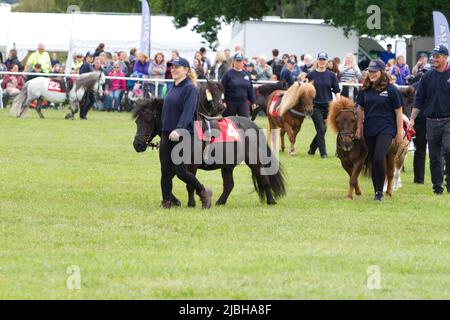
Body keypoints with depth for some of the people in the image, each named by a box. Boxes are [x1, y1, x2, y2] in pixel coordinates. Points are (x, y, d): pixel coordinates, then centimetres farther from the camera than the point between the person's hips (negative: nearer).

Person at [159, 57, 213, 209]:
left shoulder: (190, 89, -11)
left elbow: (188, 112, -23)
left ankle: (203, 193, 13)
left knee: (180, 171, -8)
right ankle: (166, 202, 8)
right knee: (165, 171, 3)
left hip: (183, 135, -8)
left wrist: (178, 130, -35)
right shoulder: (173, 88, 15)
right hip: (167, 134, 8)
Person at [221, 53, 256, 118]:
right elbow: (222, 89, -6)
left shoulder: (246, 74, 7)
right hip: (230, 104, -3)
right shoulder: (228, 74, -5)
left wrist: (253, 102, 13)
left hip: (243, 103, 3)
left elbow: (250, 89, 13)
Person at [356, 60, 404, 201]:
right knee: (373, 161, 8)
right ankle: (376, 192, 18)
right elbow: (360, 109, 18)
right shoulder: (365, 90, 8)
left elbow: (399, 112, -2)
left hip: (386, 129, -5)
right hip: (369, 131, 5)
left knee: (379, 158, -20)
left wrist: (399, 132, -4)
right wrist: (359, 128, 11)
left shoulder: (391, 90, -4)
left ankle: (380, 191, -9)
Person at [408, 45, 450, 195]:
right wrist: (412, 119, 4)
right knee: (434, 156, 7)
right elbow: (419, 99, 11)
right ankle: (437, 186, 14)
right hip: (431, 121, 4)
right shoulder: (427, 77, 8)